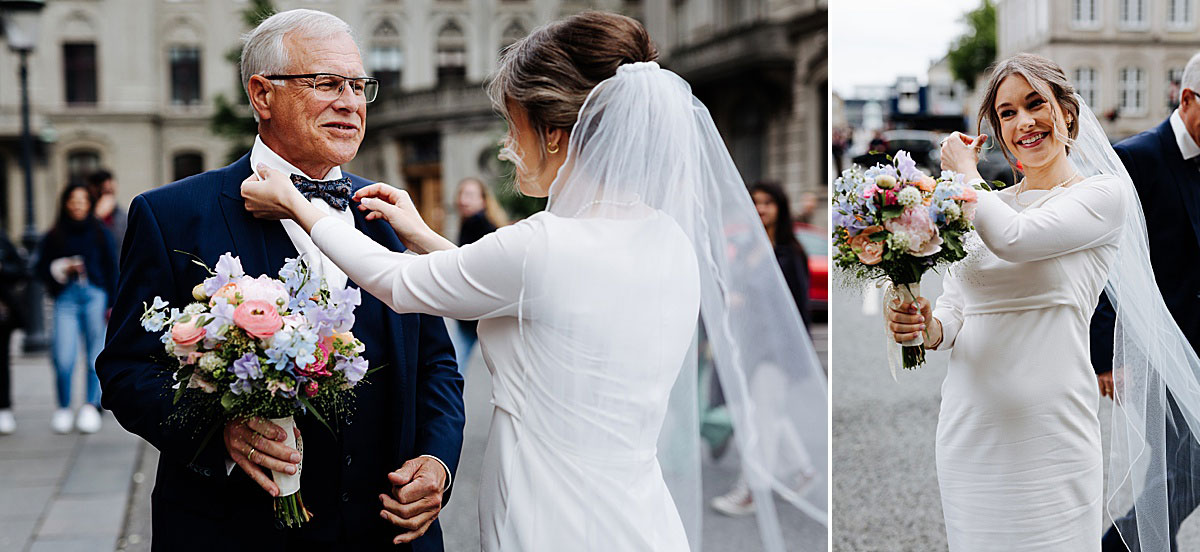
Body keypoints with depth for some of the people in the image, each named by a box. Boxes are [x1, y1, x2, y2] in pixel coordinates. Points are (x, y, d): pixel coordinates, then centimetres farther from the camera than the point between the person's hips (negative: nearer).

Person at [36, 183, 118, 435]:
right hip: (66, 298, 0)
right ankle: (63, 409, 8)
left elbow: (111, 270, 9)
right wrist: (61, 269, -7)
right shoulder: (53, 237, 10)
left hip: (95, 295, 0)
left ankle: (91, 407, 7)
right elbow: (41, 269, 12)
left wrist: (112, 304, 4)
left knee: (96, 354, -2)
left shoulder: (101, 234, 10)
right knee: (64, 357, -9)